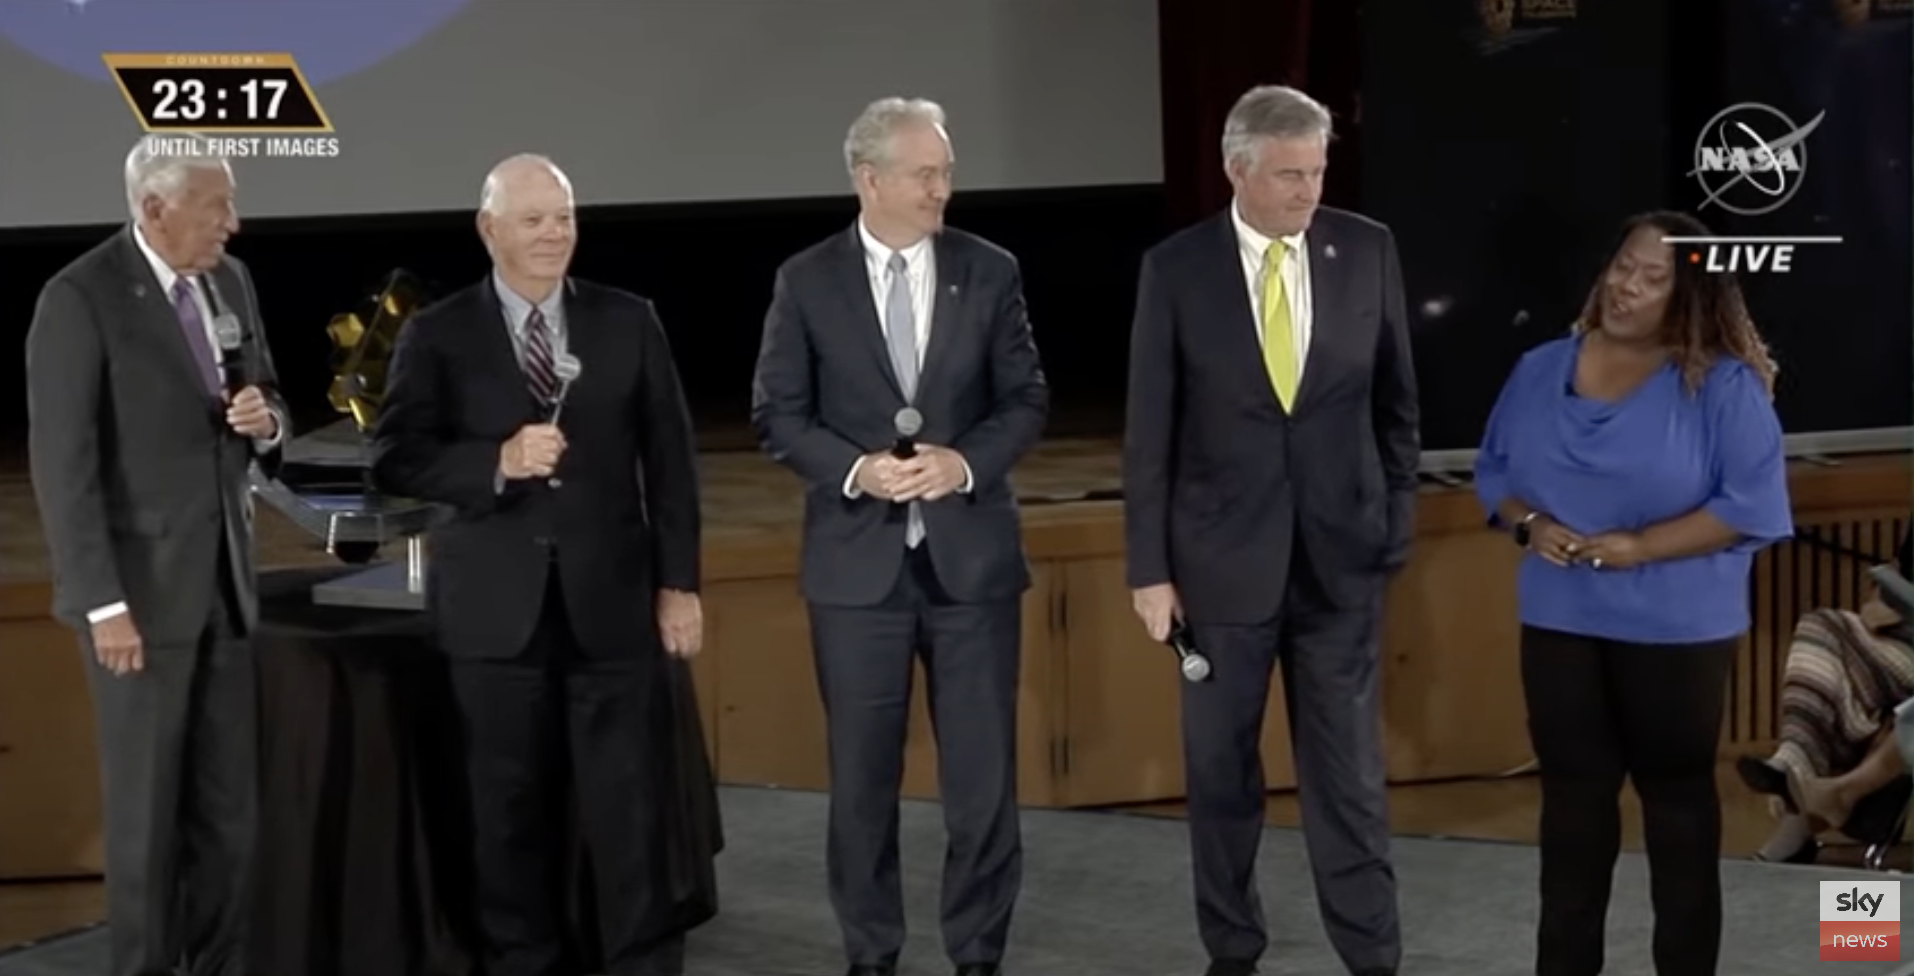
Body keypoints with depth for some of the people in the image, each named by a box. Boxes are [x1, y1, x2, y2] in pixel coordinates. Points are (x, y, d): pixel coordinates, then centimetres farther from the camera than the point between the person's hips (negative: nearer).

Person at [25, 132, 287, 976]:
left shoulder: (230, 282, 6)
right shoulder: (80, 298, -14)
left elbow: (263, 406, 17)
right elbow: (62, 463, -16)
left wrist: (266, 420, -8)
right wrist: (104, 603, -19)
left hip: (223, 580, 6)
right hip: (139, 586, -6)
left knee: (230, 805, 10)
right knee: (146, 809, 4)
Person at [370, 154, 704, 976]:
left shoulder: (629, 323, 5)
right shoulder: (438, 335, 1)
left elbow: (669, 461, 5)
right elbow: (394, 460, -4)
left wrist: (678, 582, 1)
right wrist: (498, 462, -19)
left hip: (611, 596, 1)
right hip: (497, 605, 0)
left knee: (629, 801, 3)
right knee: (511, 807, 9)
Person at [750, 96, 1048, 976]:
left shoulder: (989, 271, 1)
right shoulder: (807, 281, -1)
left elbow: (1027, 398, 4)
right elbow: (776, 414, 0)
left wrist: (967, 461, -14)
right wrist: (856, 468, -16)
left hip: (971, 553, 1)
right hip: (858, 558, -1)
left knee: (984, 770, 5)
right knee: (862, 774, 8)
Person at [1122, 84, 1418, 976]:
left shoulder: (1367, 250, -1)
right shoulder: (1176, 269, -6)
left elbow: (1395, 400, 7)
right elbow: (1149, 432, -4)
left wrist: (1398, 520, 5)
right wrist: (1149, 567, -5)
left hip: (1342, 551, 1)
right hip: (1224, 553, 0)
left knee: (1349, 768, 5)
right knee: (1220, 768, 10)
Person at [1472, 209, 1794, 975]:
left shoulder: (1723, 385, -9)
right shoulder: (1541, 370, 5)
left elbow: (1752, 504, -13)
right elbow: (1493, 469, 11)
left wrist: (1640, 547, -20)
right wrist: (1528, 524, -10)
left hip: (1676, 627, -4)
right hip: (1559, 620, 4)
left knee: (1676, 792, 9)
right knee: (1572, 790, 11)